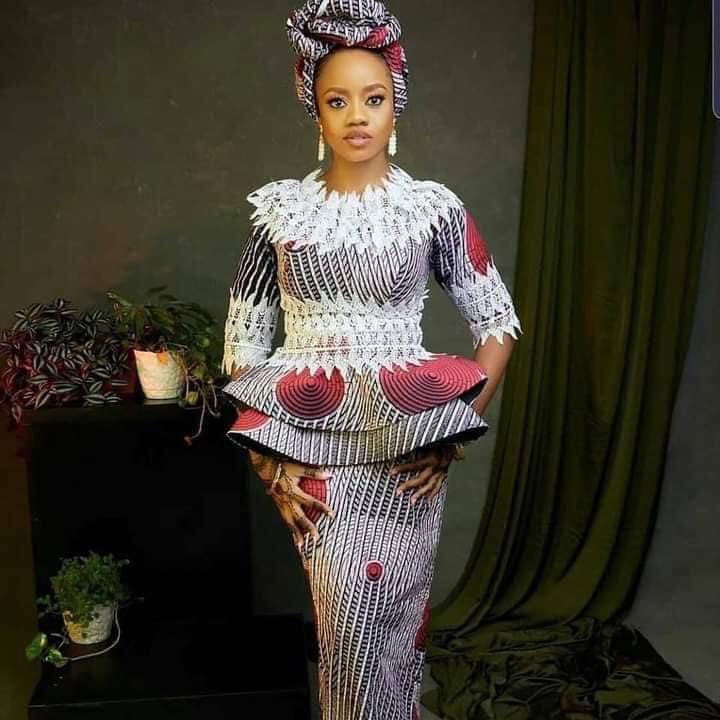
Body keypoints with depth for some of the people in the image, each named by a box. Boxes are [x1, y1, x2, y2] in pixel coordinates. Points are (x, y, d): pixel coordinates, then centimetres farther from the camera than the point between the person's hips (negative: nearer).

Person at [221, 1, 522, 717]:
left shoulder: (434, 207, 0)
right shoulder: (280, 208, 2)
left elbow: (498, 324, 4)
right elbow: (243, 337, 5)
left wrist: (457, 429, -6)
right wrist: (267, 455, -2)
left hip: (403, 450, 0)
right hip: (307, 447, 1)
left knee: (385, 617, 6)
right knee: (349, 624, 5)